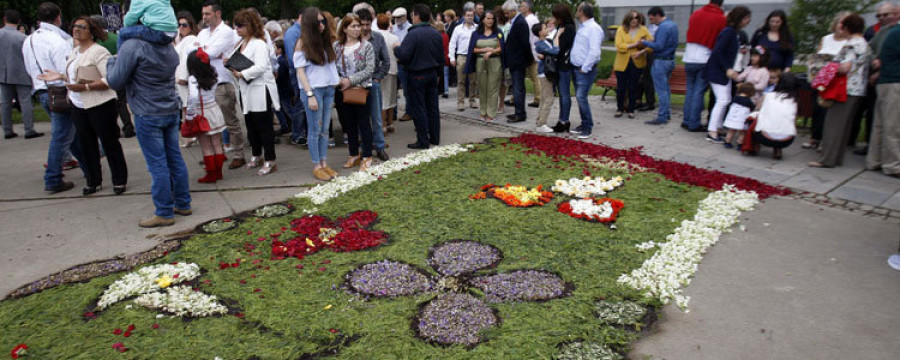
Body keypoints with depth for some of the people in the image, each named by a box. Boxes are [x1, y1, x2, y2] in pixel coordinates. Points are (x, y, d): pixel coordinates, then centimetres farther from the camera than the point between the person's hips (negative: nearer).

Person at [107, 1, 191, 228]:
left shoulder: (132, 47, -15)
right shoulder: (170, 47, 7)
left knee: (158, 165, -1)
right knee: (175, 159, 13)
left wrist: (112, 62, 9)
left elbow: (115, 82, -11)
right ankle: (183, 204, 22)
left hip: (148, 116, -7)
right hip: (172, 111, 7)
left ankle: (164, 213, 8)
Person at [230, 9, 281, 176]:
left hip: (260, 90, -8)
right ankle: (256, 155, 29)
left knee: (263, 126, -5)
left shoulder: (259, 44, -11)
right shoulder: (240, 43, 15)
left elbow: (260, 67, -22)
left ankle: (270, 161, 1)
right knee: (251, 125, 15)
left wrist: (241, 74, -19)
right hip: (246, 90, 8)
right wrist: (231, 66, -2)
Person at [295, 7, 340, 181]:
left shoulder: (325, 40, 10)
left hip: (329, 89, 5)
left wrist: (337, 81, 2)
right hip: (313, 90, -5)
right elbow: (300, 71, -8)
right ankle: (316, 166, 10)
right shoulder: (303, 44, -6)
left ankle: (324, 163, 18)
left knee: (325, 129, 10)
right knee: (315, 130, 2)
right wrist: (310, 95, -15)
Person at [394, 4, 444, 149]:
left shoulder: (413, 34, -17)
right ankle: (435, 137, 20)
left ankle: (422, 141, 2)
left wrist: (397, 48, -3)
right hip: (432, 74, 7)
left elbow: (404, 55, -23)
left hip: (417, 76, -7)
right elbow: (441, 57, 13)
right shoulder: (436, 33, 6)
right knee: (433, 107, 13)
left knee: (418, 109, 0)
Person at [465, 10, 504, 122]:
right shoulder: (476, 33, 8)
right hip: (480, 62, 2)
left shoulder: (498, 32, 5)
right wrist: (484, 50, -11)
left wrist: (491, 51, -18)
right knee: (482, 88, 4)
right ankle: (483, 112, 13)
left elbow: (501, 48, -1)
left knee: (493, 88, -4)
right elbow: (473, 49, 4)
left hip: (495, 62, -2)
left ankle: (491, 114, -2)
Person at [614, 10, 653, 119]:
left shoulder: (643, 30, 5)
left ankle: (631, 110, 14)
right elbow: (619, 46, -10)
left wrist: (642, 52, -16)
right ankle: (619, 109, 15)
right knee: (621, 87, 1)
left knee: (633, 87, 4)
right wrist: (634, 45, -17)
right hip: (622, 63, -1)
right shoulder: (621, 29, 1)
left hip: (637, 63, 1)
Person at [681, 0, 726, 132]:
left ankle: (687, 121, 14)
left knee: (690, 90, 13)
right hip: (705, 59, -3)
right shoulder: (721, 19, -6)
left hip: (689, 58, 4)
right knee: (699, 92, 0)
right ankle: (694, 124, 2)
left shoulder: (696, 14, 6)